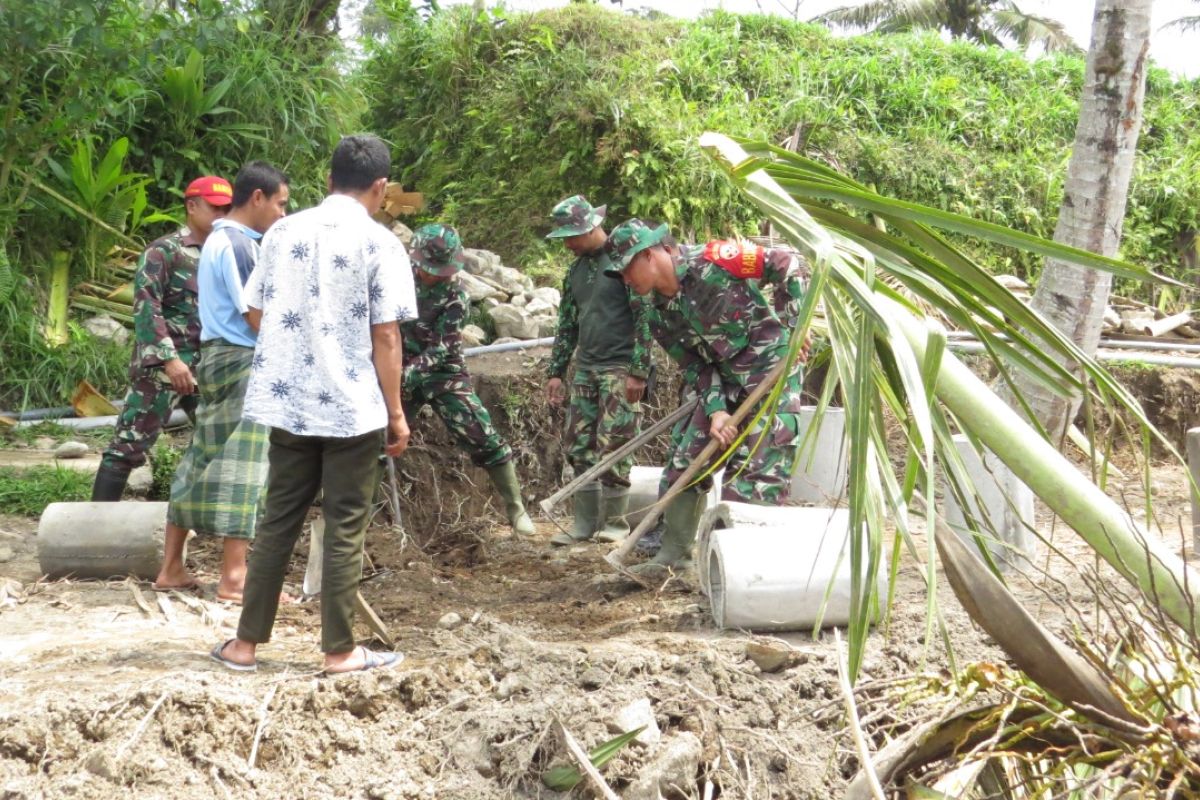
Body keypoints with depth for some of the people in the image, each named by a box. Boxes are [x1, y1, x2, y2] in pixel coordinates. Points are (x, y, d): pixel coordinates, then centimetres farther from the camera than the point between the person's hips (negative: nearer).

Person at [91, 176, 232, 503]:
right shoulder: (164, 251, -6)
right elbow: (145, 306, -15)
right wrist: (170, 358, -23)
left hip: (208, 368, 7)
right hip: (163, 366, -7)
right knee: (130, 445, -8)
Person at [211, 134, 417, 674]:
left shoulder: (283, 233, 6)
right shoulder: (378, 243, -7)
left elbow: (256, 315, 9)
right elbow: (385, 336, -9)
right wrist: (396, 412, -3)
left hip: (287, 402, 4)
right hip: (353, 407, -4)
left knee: (278, 522, 12)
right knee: (345, 529, 4)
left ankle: (246, 643, 15)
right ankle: (339, 650, 9)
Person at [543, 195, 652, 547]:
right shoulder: (576, 269, 14)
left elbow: (644, 317, -12)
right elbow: (567, 324, 21)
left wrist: (638, 371, -16)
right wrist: (556, 371, 16)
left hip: (620, 369, -7)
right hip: (586, 368, 7)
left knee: (613, 446, -6)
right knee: (579, 445, 5)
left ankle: (615, 521, 6)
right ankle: (586, 521, 13)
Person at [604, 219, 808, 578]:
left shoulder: (710, 262, -20)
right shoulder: (659, 314, 3)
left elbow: (787, 265, -17)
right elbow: (694, 366, 3)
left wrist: (790, 328, -15)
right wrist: (715, 411, -12)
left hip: (770, 365, -7)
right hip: (724, 378, 8)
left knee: (759, 467, -8)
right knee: (685, 454, 6)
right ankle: (674, 551, 17)